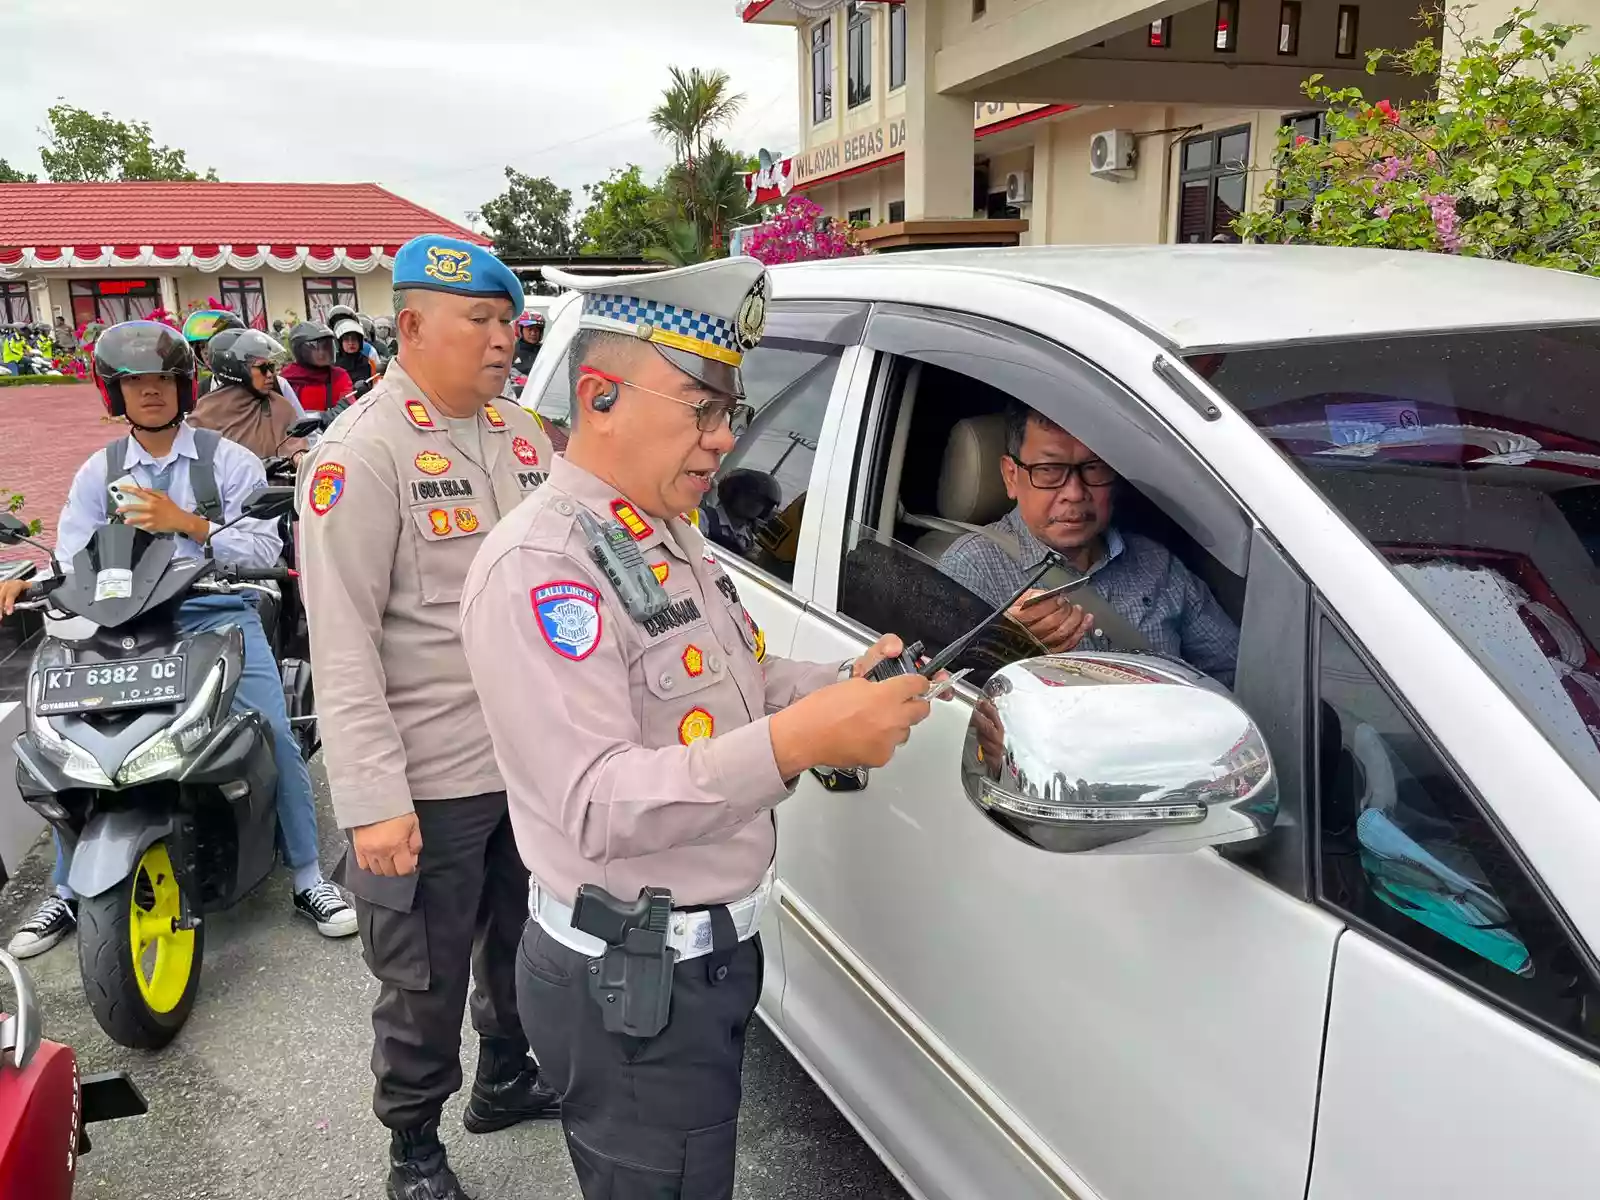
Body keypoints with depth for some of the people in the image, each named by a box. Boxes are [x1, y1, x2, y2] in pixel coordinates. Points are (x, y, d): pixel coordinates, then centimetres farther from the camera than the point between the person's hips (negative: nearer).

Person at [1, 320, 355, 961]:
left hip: (218, 614, -2)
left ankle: (308, 879, -1)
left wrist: (185, 522, -16)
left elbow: (264, 550, -5)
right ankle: (66, 891, 12)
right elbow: (74, 560, 4)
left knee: (276, 735, -16)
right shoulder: (98, 471, 13)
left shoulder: (229, 460, 6)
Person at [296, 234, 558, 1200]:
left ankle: (506, 1080, 48)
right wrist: (374, 798, -22)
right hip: (434, 781, -6)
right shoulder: (363, 452, -14)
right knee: (427, 982, 11)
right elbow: (343, 642, -18)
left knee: (524, 945, 24)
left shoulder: (522, 435, 7)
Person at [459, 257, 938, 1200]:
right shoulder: (538, 567, -23)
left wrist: (845, 687, -4)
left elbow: (740, 687, 14)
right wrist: (797, 742, -39)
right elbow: (596, 806, -31)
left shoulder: (671, 539, 7)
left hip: (710, 953, 9)